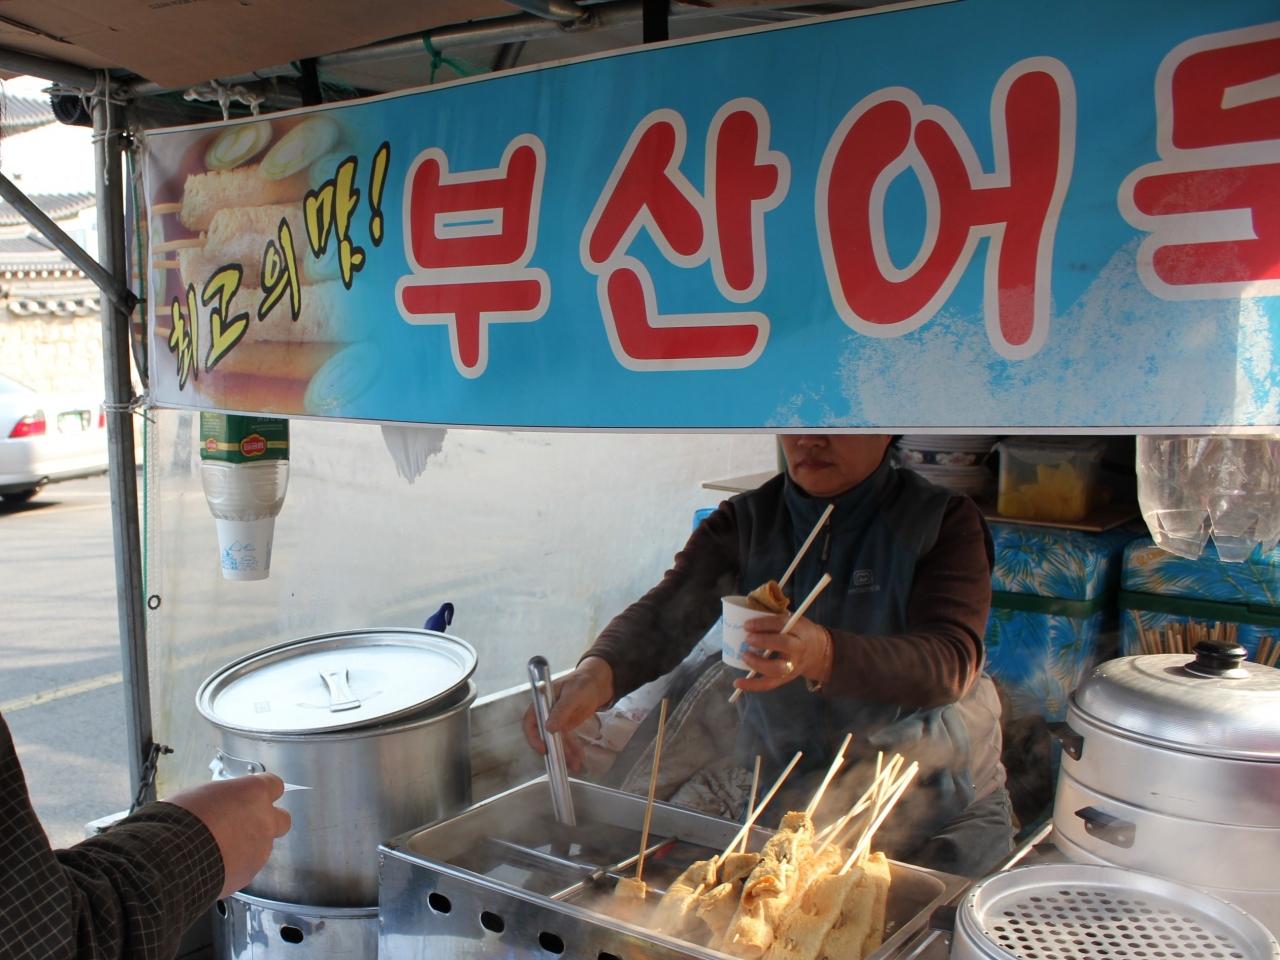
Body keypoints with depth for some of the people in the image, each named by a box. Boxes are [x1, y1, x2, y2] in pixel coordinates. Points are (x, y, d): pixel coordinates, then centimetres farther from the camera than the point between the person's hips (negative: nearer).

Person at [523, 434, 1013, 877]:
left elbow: (952, 660, -23)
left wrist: (827, 656, -42)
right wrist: (596, 674, -38)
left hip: (938, 811, -2)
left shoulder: (945, 522, -8)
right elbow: (661, 615, -14)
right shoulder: (744, 522, -1)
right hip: (780, 800, 2)